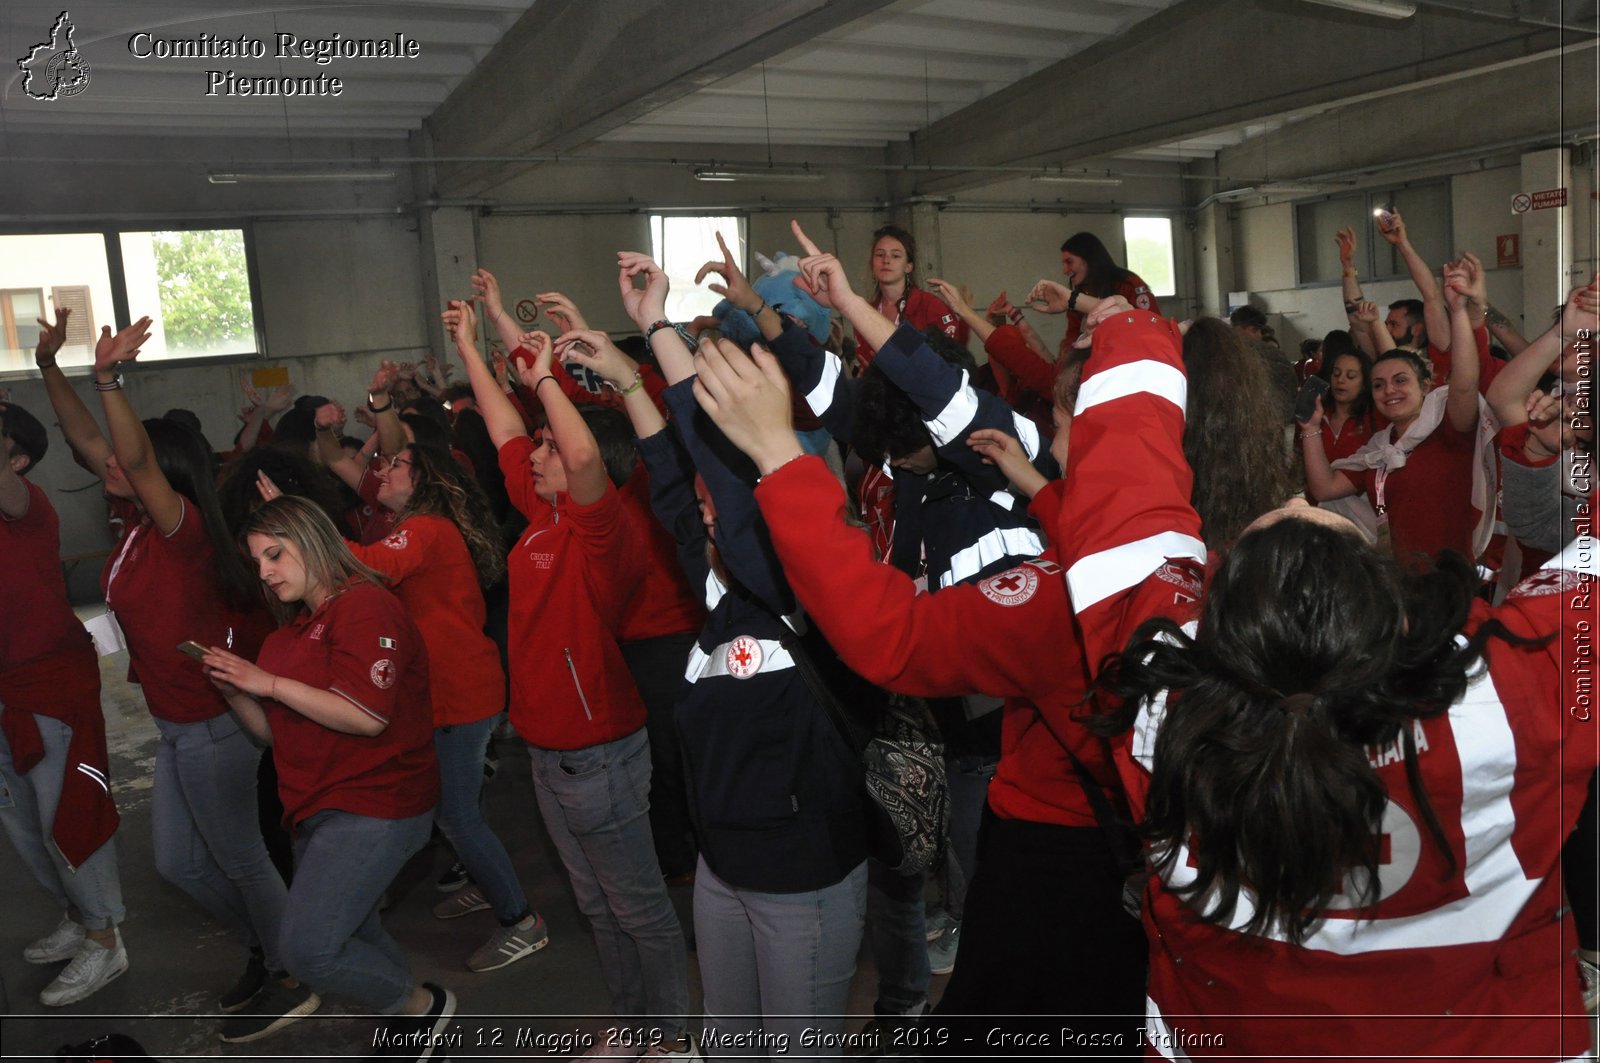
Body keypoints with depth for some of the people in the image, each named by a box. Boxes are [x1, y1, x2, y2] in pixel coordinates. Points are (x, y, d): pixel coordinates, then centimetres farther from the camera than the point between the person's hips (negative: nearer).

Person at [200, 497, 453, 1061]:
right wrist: (234, 689, -2)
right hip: (319, 806, 9)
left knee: (308, 948, -13)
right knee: (351, 939, 18)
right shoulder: (292, 630, 15)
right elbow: (276, 733, 16)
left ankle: (421, 1004, 8)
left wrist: (270, 683, -19)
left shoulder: (364, 606, -13)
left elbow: (367, 716, -22)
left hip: (373, 804, -9)